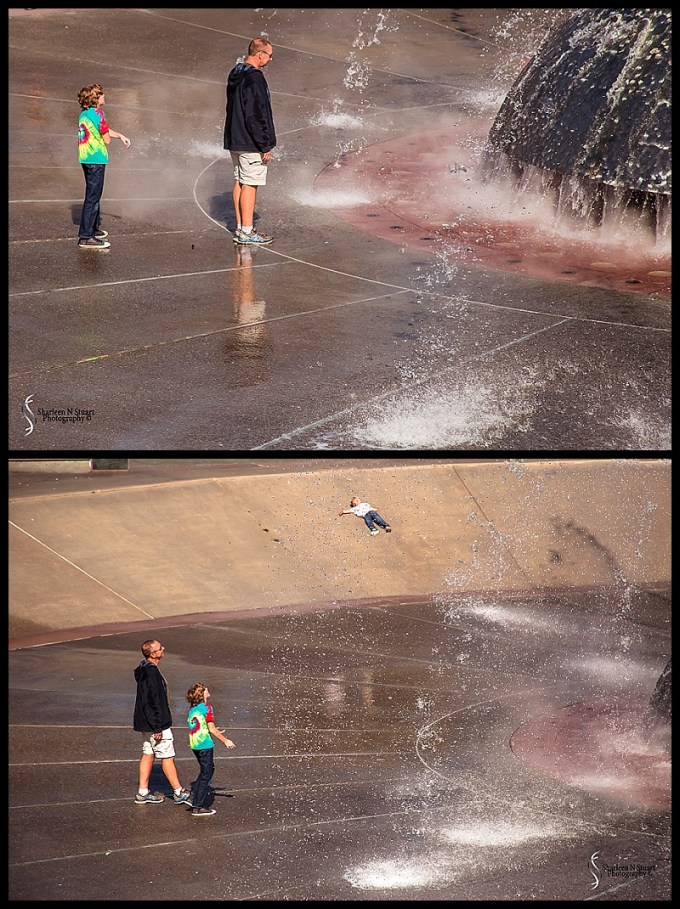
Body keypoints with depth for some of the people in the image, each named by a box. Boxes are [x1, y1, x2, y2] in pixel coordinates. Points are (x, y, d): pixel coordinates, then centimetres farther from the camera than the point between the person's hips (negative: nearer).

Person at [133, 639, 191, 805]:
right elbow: (152, 702, -25)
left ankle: (143, 793, 18)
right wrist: (157, 728, -23)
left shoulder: (146, 670, 10)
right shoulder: (151, 673, -24)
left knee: (148, 754, 14)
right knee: (167, 757, 0)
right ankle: (178, 793, 9)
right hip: (155, 724, -10)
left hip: (146, 723, 10)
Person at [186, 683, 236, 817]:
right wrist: (225, 741, -3)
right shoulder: (206, 707, -11)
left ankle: (194, 796, 15)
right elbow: (212, 729, -12)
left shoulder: (192, 708, 9)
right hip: (205, 745, -7)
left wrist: (213, 731, 26)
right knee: (206, 774, 1)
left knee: (209, 769, 22)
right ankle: (198, 807, 1)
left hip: (194, 744, 7)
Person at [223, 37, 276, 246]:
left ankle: (240, 229, 18)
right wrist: (266, 146, -17)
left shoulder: (235, 75, 12)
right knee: (250, 184, -6)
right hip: (250, 143, -10)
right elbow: (257, 115, -21)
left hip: (234, 140, 10)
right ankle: (246, 232, -4)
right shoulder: (254, 78, -19)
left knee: (239, 182, 13)